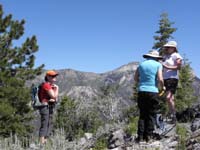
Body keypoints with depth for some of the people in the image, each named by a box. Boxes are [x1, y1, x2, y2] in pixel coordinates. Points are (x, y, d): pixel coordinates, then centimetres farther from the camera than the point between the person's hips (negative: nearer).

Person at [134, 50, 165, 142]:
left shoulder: (141, 64, 11)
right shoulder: (158, 65, 1)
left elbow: (135, 78, 14)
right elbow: (160, 79, -8)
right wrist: (162, 87, 11)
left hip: (142, 91, 3)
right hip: (153, 92, -3)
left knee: (142, 114, 9)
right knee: (151, 114, 6)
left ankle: (140, 136, 5)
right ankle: (148, 135, 4)